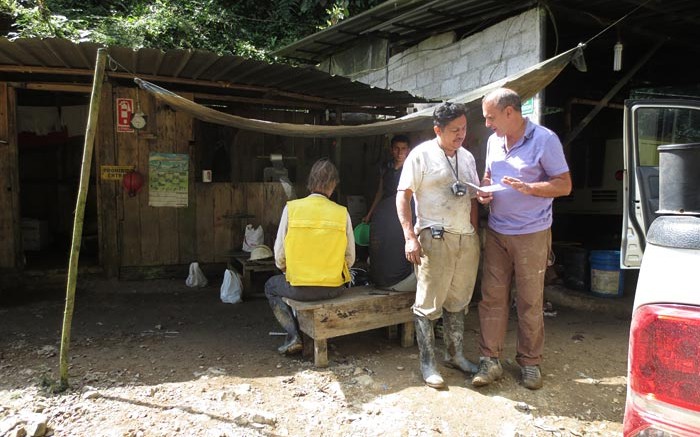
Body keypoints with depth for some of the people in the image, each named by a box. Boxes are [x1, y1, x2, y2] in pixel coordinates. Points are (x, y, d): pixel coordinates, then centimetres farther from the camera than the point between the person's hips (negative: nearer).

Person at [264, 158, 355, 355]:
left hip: (299, 289, -2)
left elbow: (279, 257, -5)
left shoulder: (291, 208, -8)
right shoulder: (342, 213, -6)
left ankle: (293, 334, 11)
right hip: (334, 288, 2)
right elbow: (350, 258, 0)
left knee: (271, 286, 28)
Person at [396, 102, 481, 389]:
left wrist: (474, 231, 12)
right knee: (428, 303, 0)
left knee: (458, 301, 15)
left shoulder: (467, 157, 14)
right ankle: (427, 363, 12)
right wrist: (410, 237, -16)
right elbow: (403, 196, -9)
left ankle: (454, 354, 30)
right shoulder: (421, 155, -5)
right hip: (435, 238, -6)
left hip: (467, 238, 6)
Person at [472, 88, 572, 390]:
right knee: (492, 297, 5)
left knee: (530, 302, 5)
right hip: (496, 232, 5)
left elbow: (565, 185, -9)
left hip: (531, 234, -5)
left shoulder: (544, 139, -10)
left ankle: (529, 362, 21)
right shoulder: (494, 140, 9)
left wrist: (527, 187, -24)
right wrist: (483, 192, -1)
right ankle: (490, 360, 14)